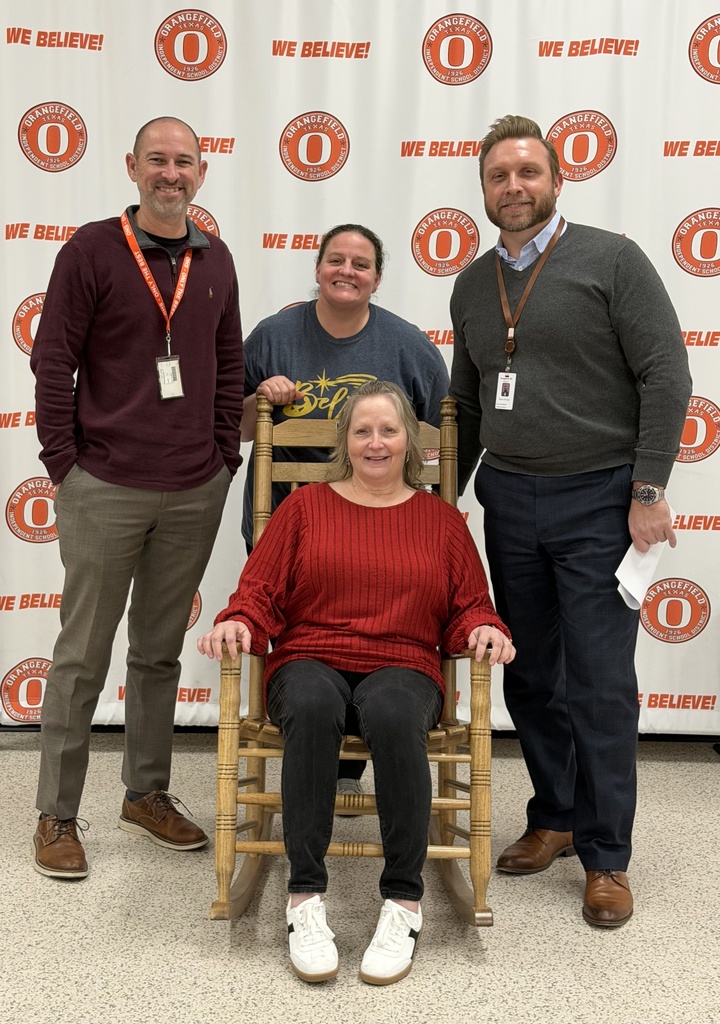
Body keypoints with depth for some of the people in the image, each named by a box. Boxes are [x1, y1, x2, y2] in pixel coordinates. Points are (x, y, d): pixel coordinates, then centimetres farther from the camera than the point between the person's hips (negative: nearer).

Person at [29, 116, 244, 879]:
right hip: (105, 490, -4)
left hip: (196, 494, 4)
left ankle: (147, 794, 30)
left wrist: (225, 457, 8)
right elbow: (52, 362, -5)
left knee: (161, 652, 15)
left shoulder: (215, 260, 10)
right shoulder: (91, 251, -4)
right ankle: (56, 816, 18)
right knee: (83, 656, 5)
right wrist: (63, 465, -8)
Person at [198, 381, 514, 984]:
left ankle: (404, 901, -26)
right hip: (309, 663, 0)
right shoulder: (306, 506, 16)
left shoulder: (441, 518, 18)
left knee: (393, 713, -38)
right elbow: (261, 592, 11)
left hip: (402, 669, 0)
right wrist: (237, 623, -10)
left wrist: (485, 629, -7)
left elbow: (470, 607, 16)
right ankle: (305, 897, -29)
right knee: (313, 706, -38)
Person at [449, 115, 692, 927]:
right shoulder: (473, 286, 12)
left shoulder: (611, 259, -5)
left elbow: (666, 377, -9)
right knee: (530, 676, 11)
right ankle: (554, 819, 29)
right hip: (508, 499, 5)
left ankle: (605, 857, 13)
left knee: (600, 683, -1)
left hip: (597, 501, -5)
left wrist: (648, 492, -14)